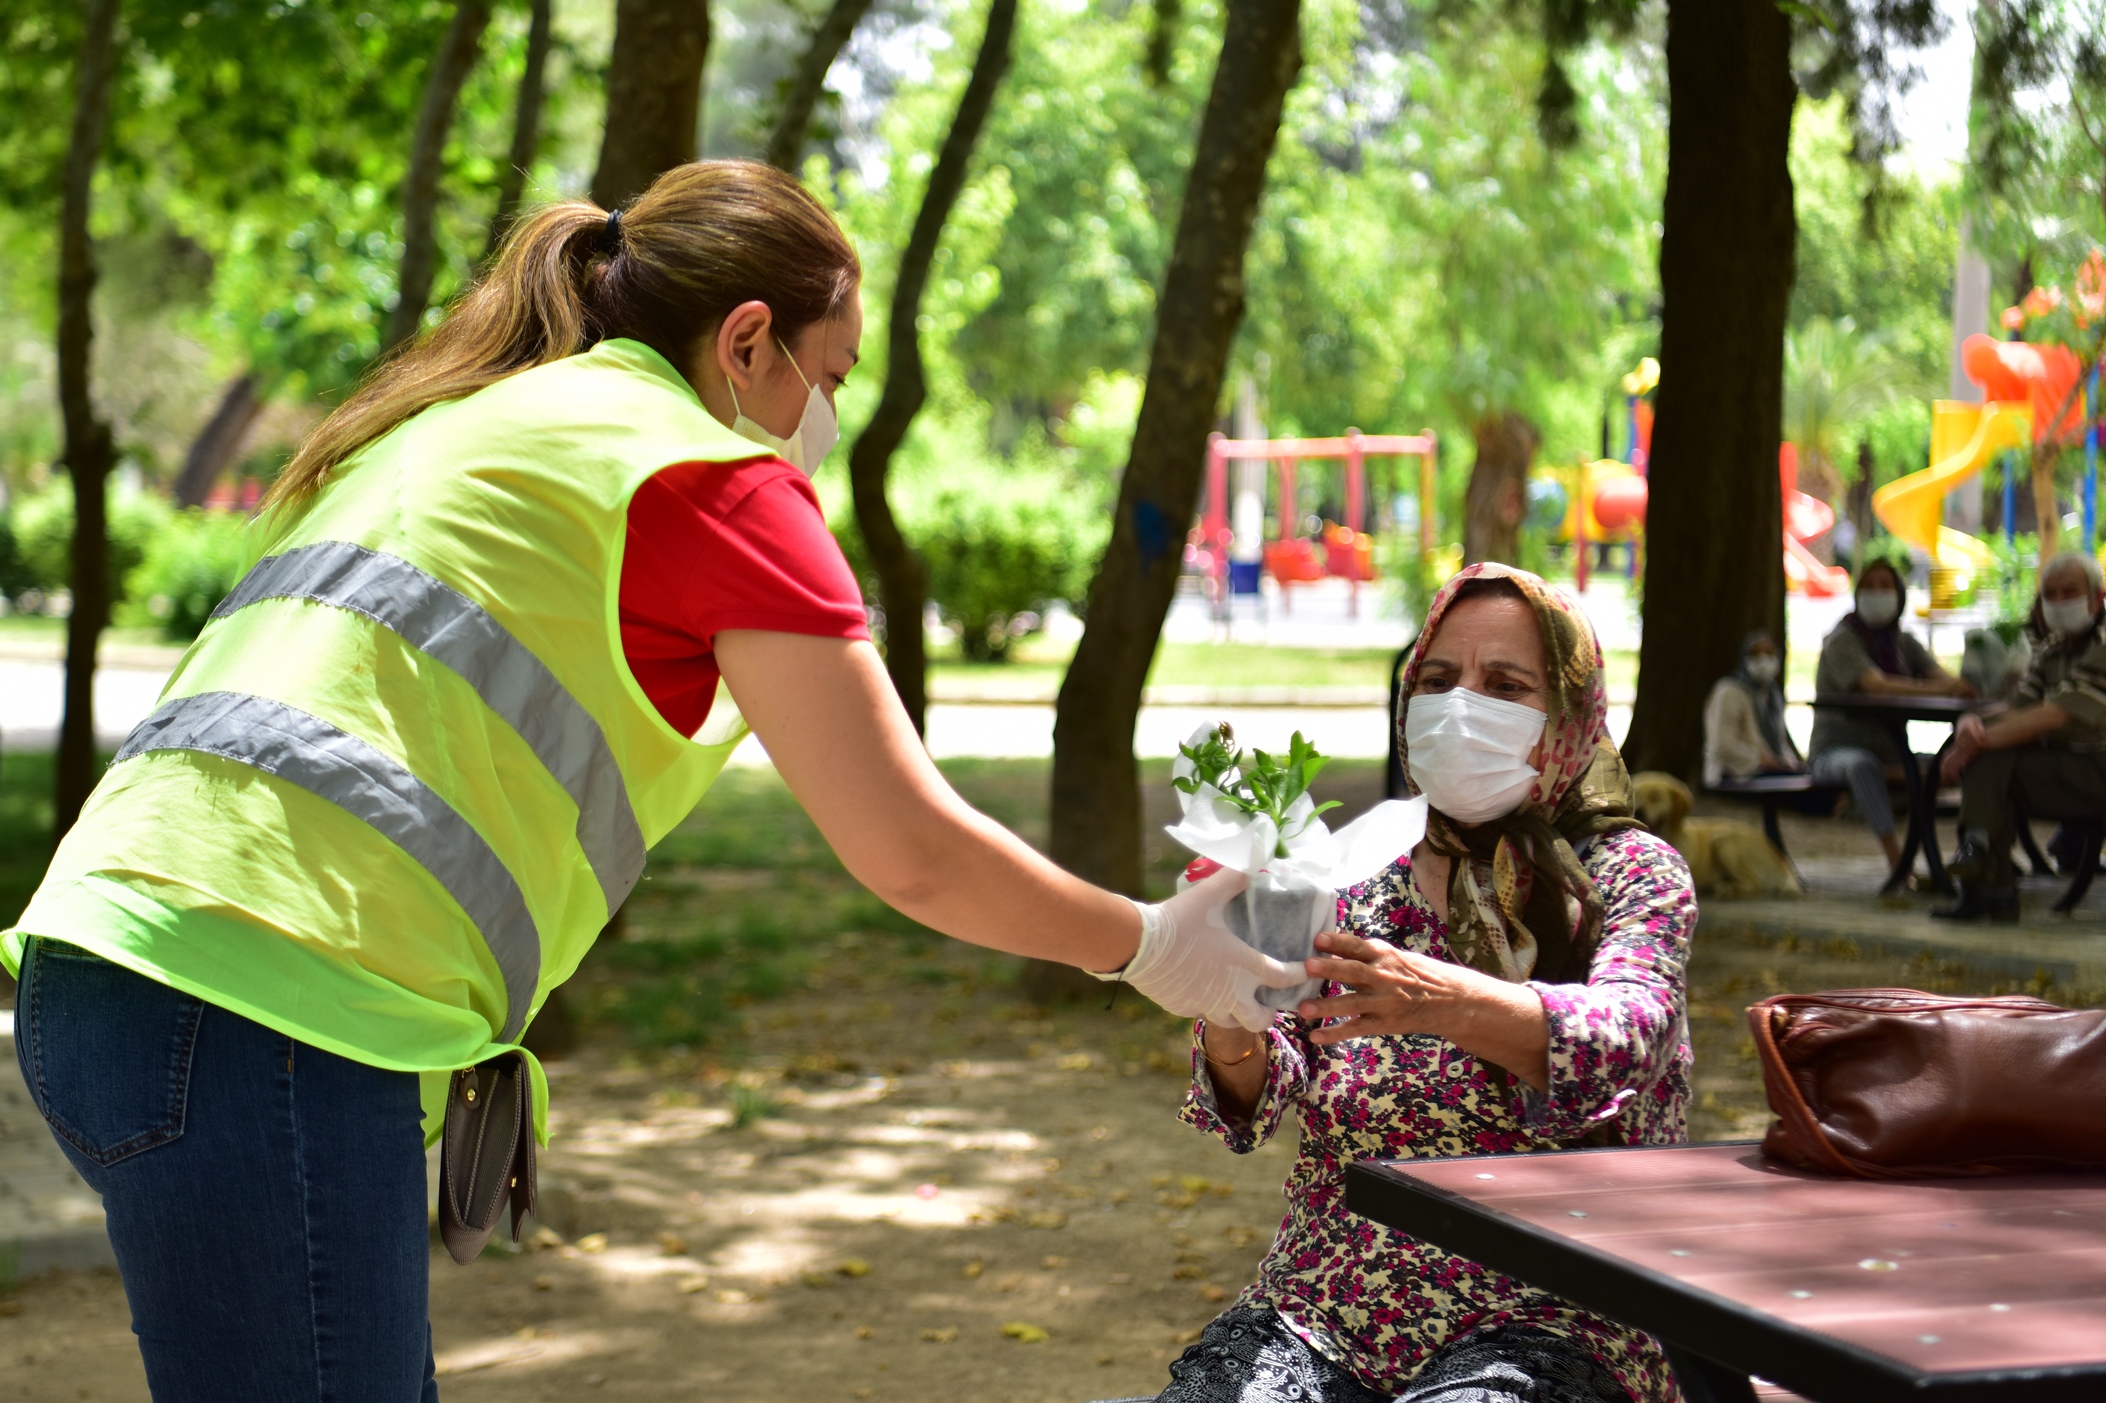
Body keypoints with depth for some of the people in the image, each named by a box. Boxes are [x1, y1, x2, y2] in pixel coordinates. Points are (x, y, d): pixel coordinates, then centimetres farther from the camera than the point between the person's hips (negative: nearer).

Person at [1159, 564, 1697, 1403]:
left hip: (1540, 1326, -2)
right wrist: (1231, 1027, -25)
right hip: (1320, 1315, 3)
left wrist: (1444, 1001, -37)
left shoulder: (1632, 872, 4)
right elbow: (1260, 1096, -1)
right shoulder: (1356, 877, 11)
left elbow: (1626, 1038, -18)